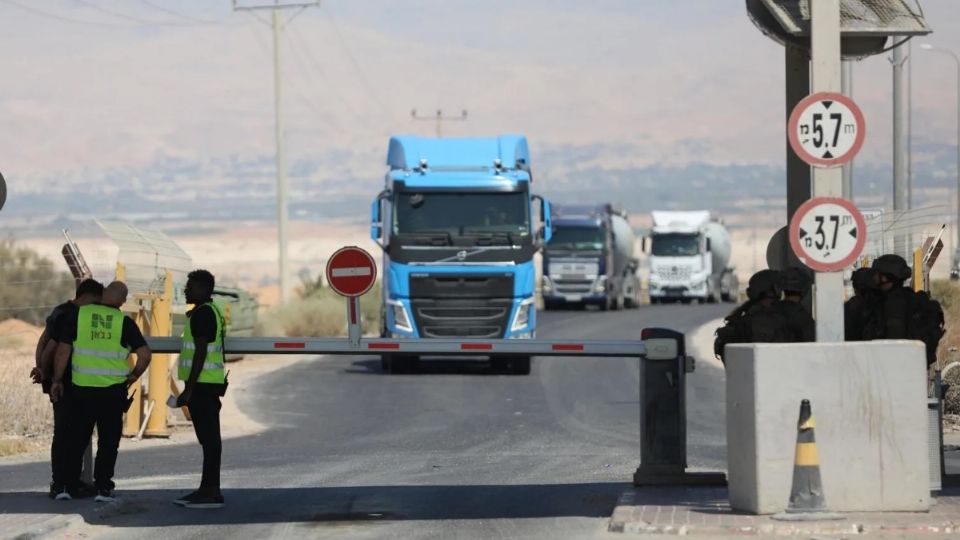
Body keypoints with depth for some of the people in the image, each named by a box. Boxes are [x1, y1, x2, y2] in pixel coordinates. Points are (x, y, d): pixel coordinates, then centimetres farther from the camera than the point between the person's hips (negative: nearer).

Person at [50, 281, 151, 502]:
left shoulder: (78, 315, -2)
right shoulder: (125, 322, -4)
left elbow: (63, 350, -1)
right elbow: (145, 354, -9)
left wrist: (57, 380, 7)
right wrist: (134, 375, 7)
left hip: (82, 388, 1)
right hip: (113, 391, -1)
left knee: (76, 439, 11)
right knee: (108, 441, 8)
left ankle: (68, 486, 9)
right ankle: (103, 488, 4)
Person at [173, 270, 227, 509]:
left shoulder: (202, 314, -14)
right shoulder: (213, 311, 19)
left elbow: (200, 352, -20)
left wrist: (189, 388, -20)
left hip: (202, 384, -11)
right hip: (210, 384, 11)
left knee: (208, 437, -10)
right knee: (208, 437, 12)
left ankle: (211, 492, -11)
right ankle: (208, 490, 16)